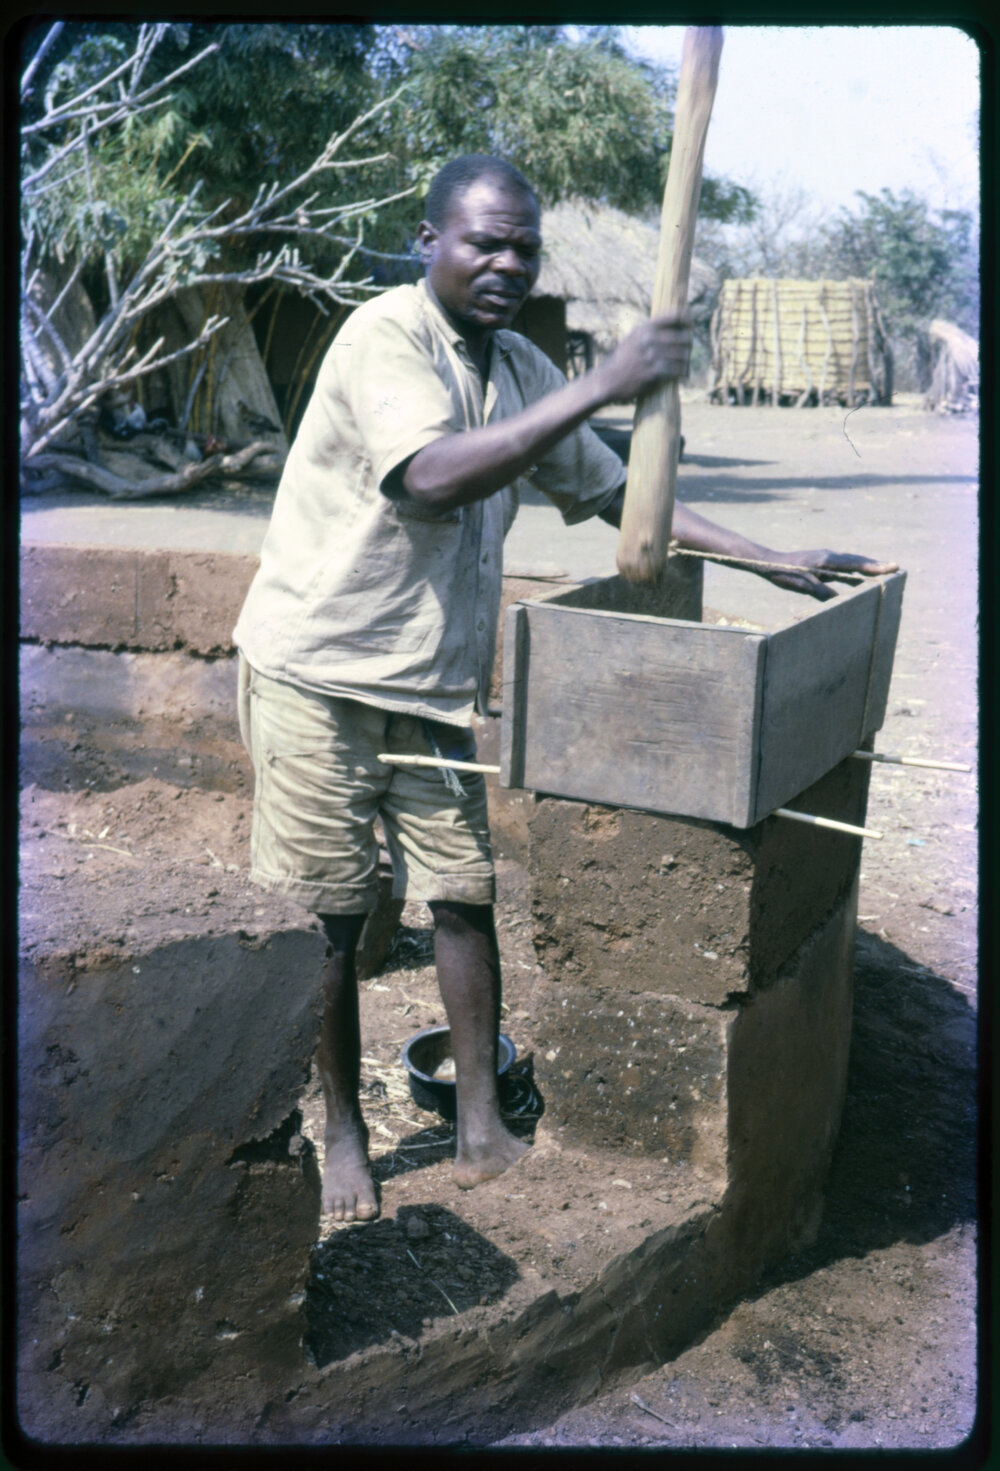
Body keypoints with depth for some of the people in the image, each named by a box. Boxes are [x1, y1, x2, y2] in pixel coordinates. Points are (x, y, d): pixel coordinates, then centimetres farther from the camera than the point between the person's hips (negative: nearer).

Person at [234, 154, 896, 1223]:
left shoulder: (520, 368, 9)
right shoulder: (384, 336, -15)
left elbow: (610, 491, 14)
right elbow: (432, 478, -32)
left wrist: (765, 557, 9)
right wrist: (599, 389, -32)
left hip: (434, 682, 6)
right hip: (319, 669, -6)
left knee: (465, 893, 5)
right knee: (325, 918, 3)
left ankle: (481, 1129, 18)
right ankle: (342, 1135, 21)